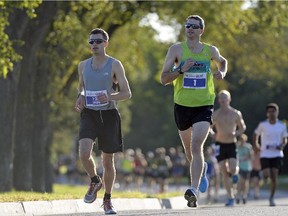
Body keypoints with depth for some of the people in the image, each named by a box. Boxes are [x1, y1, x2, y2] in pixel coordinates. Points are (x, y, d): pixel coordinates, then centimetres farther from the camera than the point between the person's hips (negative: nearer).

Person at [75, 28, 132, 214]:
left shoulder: (115, 65, -4)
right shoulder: (83, 66, 7)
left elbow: (127, 93, -5)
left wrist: (110, 96, -23)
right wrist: (80, 97, 2)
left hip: (108, 115, -2)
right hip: (89, 115, 2)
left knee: (108, 161, 6)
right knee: (84, 153, -21)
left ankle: (107, 200, 24)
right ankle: (95, 181, 8)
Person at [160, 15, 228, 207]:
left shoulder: (210, 51, 4)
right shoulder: (177, 49, -2)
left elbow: (222, 61, 28)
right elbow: (164, 79, -6)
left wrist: (222, 73, 5)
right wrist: (181, 69, -22)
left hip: (204, 106, -2)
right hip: (182, 105, 2)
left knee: (196, 146, -20)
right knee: (188, 147, 17)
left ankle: (194, 190, -27)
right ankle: (201, 169, 51)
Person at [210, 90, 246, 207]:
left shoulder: (236, 114, -1)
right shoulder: (215, 115, 0)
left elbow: (242, 127, 9)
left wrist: (236, 133, -11)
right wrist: (213, 134, -7)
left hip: (232, 144, -1)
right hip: (220, 145, 1)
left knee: (232, 170, -15)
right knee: (224, 173, -2)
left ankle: (235, 172, 24)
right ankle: (230, 197, 3)